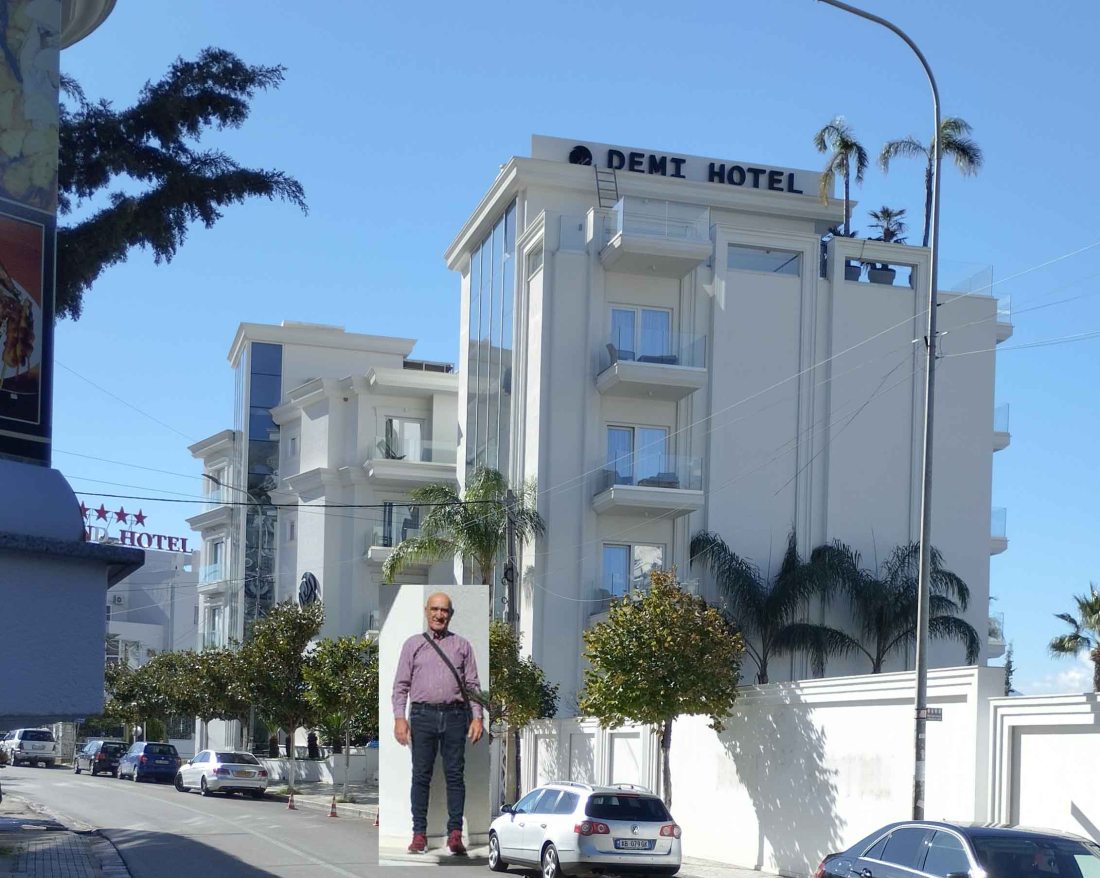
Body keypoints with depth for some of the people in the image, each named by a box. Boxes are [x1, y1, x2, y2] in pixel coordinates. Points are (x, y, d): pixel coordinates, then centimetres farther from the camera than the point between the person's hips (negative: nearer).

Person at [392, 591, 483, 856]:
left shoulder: (462, 645, 13)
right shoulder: (413, 644, 11)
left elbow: (472, 685, 10)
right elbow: (401, 685, 7)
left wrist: (477, 717, 0)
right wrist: (399, 718, -3)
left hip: (454, 715, 0)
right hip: (423, 715, 0)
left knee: (455, 774, -2)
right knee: (421, 775, 0)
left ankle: (455, 833, 0)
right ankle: (419, 833, 4)